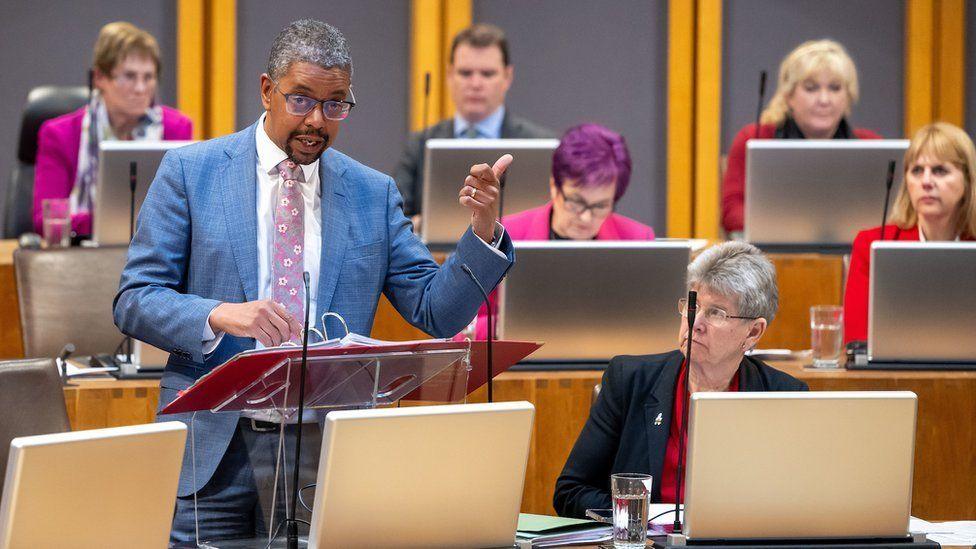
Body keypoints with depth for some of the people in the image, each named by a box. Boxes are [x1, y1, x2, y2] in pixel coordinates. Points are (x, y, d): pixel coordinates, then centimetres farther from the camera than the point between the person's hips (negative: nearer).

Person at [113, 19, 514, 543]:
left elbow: (436, 312, 6)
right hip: (214, 453, -1)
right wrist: (218, 315, -20)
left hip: (326, 451, 1)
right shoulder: (190, 171, 3)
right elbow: (133, 301, -2)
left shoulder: (373, 194, 10)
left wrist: (482, 232, -10)